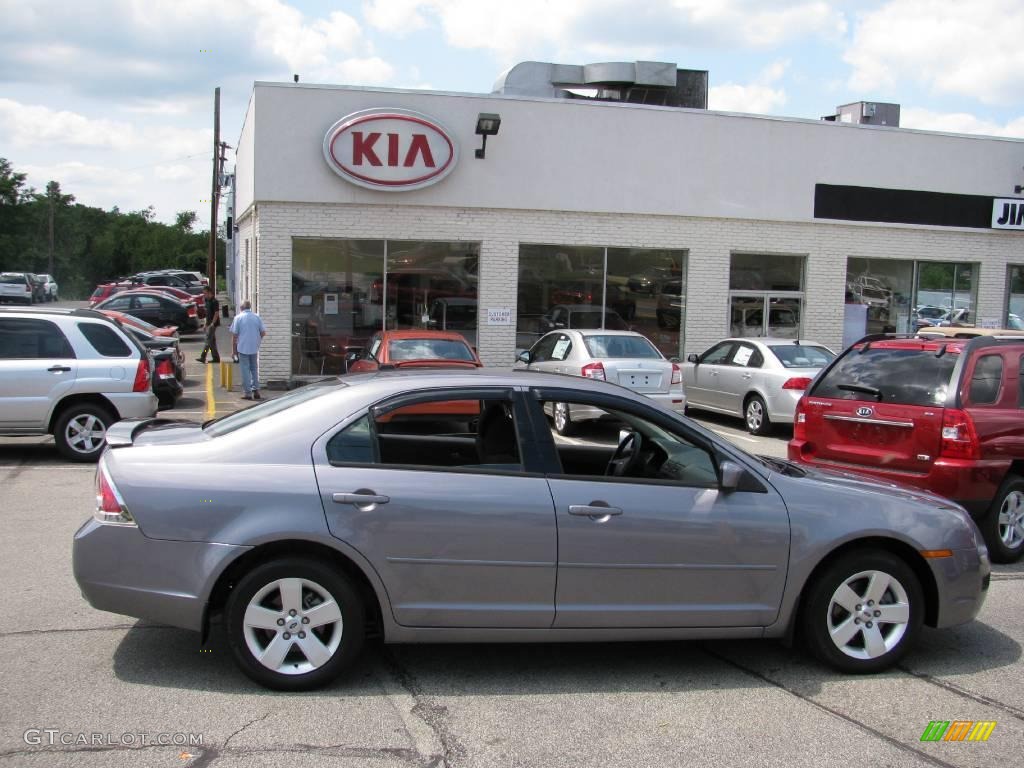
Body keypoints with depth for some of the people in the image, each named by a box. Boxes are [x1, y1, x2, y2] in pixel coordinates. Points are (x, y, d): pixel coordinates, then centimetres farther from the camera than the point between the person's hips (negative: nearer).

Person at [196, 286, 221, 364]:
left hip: (213, 324, -9)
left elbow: (216, 313, -18)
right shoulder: (207, 301, 12)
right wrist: (206, 324, 16)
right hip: (208, 323, 9)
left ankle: (203, 357, -13)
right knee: (212, 341, 11)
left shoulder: (214, 301, -15)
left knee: (208, 340, -10)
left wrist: (212, 324, -21)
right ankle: (216, 358, 15)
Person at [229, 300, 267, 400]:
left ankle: (248, 393, 3)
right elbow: (263, 332, 2)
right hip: (254, 348, 3)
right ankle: (256, 390, 13)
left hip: (243, 348, -3)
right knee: (254, 369, 16)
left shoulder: (238, 317, -5)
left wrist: (233, 349, 2)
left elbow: (234, 335, -5)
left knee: (245, 370, 3)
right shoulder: (256, 317, 3)